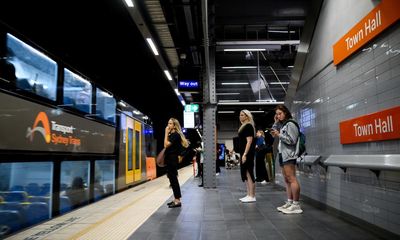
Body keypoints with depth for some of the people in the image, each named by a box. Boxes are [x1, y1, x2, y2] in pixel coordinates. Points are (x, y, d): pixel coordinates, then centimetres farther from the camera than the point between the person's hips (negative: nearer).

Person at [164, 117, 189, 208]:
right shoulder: (171, 134, 15)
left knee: (173, 179, -7)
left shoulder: (175, 135, -12)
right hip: (170, 159, 10)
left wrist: (166, 133, -15)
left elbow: (166, 144, -20)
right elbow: (165, 145, 12)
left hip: (172, 159, -10)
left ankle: (177, 201, -2)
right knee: (172, 179, 12)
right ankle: (176, 199, 19)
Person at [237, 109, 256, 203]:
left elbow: (249, 141, -17)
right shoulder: (243, 126, 17)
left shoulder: (248, 126, -10)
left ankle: (252, 196, -2)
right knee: (246, 174, 11)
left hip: (247, 154, -10)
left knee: (249, 174, -7)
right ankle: (249, 195, 18)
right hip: (244, 153, 10)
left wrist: (245, 154, -21)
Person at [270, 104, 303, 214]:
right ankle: (289, 202, 11)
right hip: (282, 155, 10)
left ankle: (296, 205, -13)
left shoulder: (290, 124, -7)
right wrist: (276, 123, 15)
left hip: (289, 155, -10)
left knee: (291, 179, -13)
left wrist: (279, 135, -16)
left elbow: (292, 140, -14)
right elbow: (273, 133, 25)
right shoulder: (282, 125, 21)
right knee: (287, 180, 8)